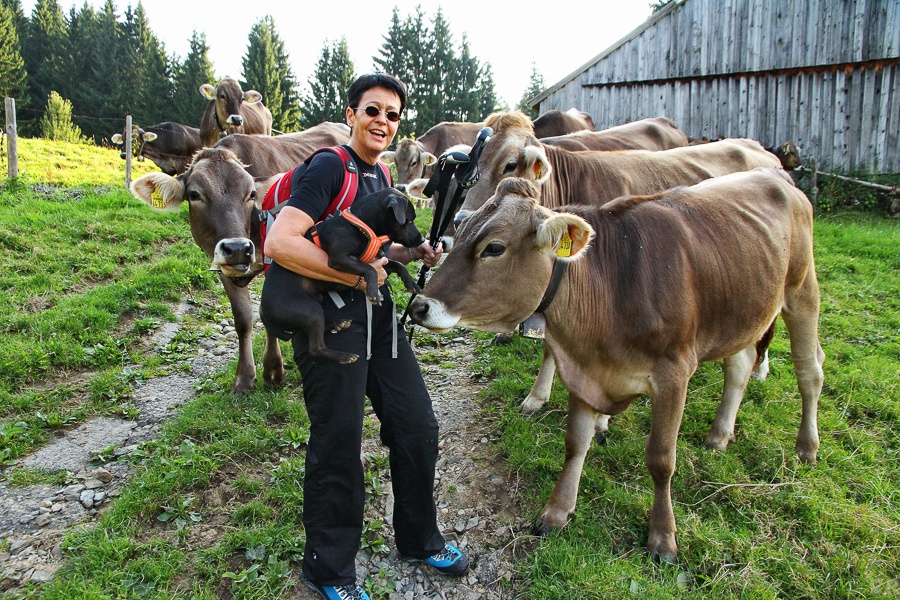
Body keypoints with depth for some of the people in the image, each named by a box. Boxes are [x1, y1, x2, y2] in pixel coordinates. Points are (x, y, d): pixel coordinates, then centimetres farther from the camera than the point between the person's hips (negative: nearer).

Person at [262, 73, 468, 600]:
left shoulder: (379, 175, 15)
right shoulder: (329, 166, -11)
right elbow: (279, 243, -24)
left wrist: (412, 254, 9)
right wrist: (356, 274, -19)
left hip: (378, 314, 8)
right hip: (329, 318, -8)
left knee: (418, 429, 12)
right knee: (338, 448, 1)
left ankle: (420, 541, 34)